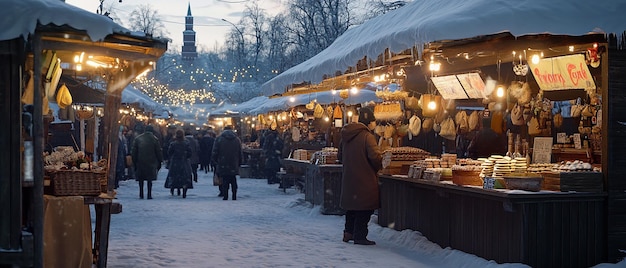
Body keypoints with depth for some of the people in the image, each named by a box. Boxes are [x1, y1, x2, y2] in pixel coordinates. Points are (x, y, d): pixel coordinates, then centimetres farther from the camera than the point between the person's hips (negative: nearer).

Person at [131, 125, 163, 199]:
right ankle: (149, 195, 1)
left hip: (140, 162, 1)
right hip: (151, 162, -1)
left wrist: (134, 162, 9)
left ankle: (141, 194, 11)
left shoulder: (137, 139, 3)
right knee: (150, 179, 5)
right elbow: (159, 152, -1)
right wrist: (159, 162, 7)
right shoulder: (154, 139, -3)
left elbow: (134, 152, 4)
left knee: (141, 179, 13)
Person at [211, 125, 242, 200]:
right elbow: (240, 154, 10)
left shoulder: (219, 139, -2)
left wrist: (214, 160, 9)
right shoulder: (237, 139, 7)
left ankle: (225, 195, -2)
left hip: (223, 164, -2)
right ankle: (234, 196, 6)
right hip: (234, 165, 2)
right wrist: (239, 163, 16)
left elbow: (214, 152, -3)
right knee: (233, 181, 9)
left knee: (225, 181, 2)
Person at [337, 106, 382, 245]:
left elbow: (340, 156, 15)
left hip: (349, 177, 8)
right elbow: (375, 157, -23)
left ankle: (348, 232, 25)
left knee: (352, 205, 19)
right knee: (364, 208, 0)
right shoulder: (367, 136, -17)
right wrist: (378, 167, -3)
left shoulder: (346, 135, 8)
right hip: (365, 179, -8)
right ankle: (360, 236, 2)